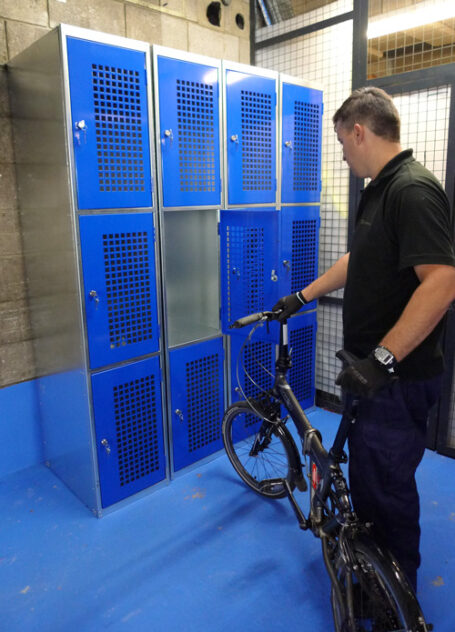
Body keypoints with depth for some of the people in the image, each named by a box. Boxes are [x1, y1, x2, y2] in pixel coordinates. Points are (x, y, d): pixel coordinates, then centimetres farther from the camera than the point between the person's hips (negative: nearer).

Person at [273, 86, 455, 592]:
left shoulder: (414, 190, -21)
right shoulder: (379, 190, 11)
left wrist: (382, 358, -31)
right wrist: (302, 297, 23)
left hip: (400, 376, -10)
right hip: (374, 368, 10)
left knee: (387, 484, 7)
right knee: (364, 466, 23)